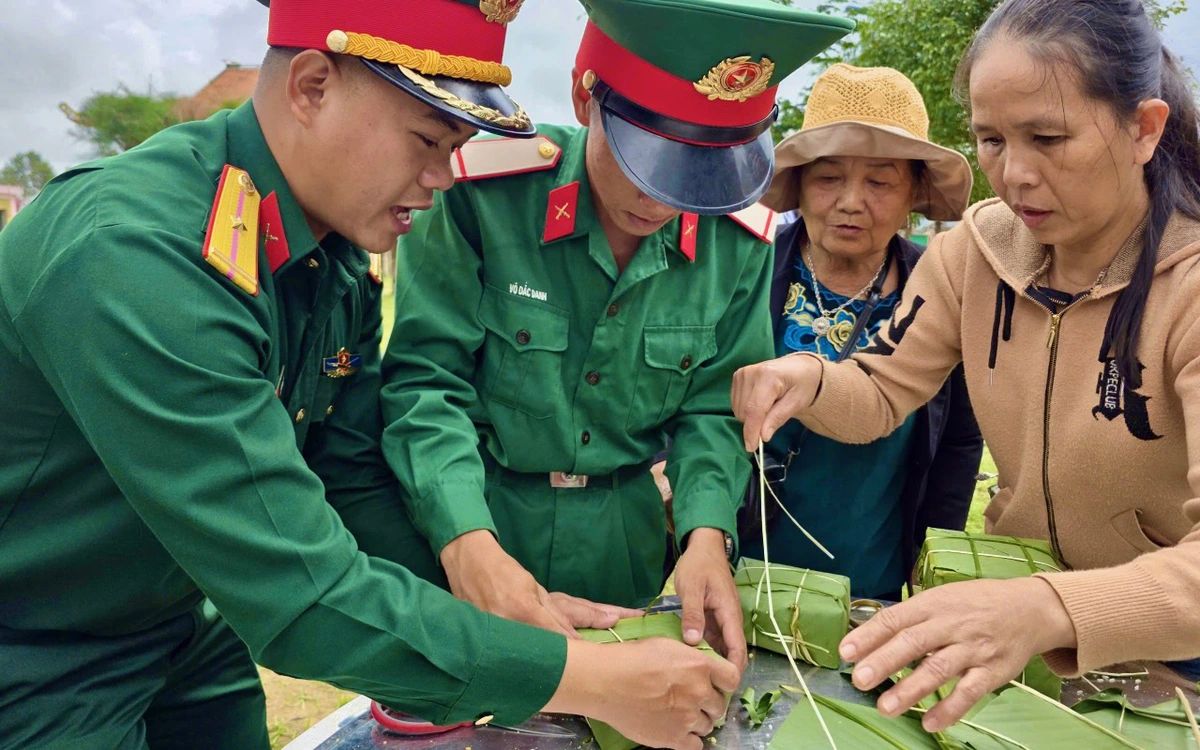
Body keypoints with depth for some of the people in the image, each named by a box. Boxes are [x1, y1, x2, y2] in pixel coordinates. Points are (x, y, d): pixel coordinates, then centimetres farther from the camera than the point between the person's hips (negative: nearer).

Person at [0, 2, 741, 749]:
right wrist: (598, 682, -29)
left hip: (191, 631, 7)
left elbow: (356, 480, 0)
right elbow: (301, 592, -35)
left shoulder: (342, 253, -7)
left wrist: (495, 604, -11)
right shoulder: (131, 258, -33)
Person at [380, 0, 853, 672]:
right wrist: (466, 542, -34)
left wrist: (707, 532, -20)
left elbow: (713, 409, -3)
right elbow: (426, 382, -20)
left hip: (626, 533, 3)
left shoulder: (737, 242, -9)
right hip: (476, 516, -2)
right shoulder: (482, 195, -21)